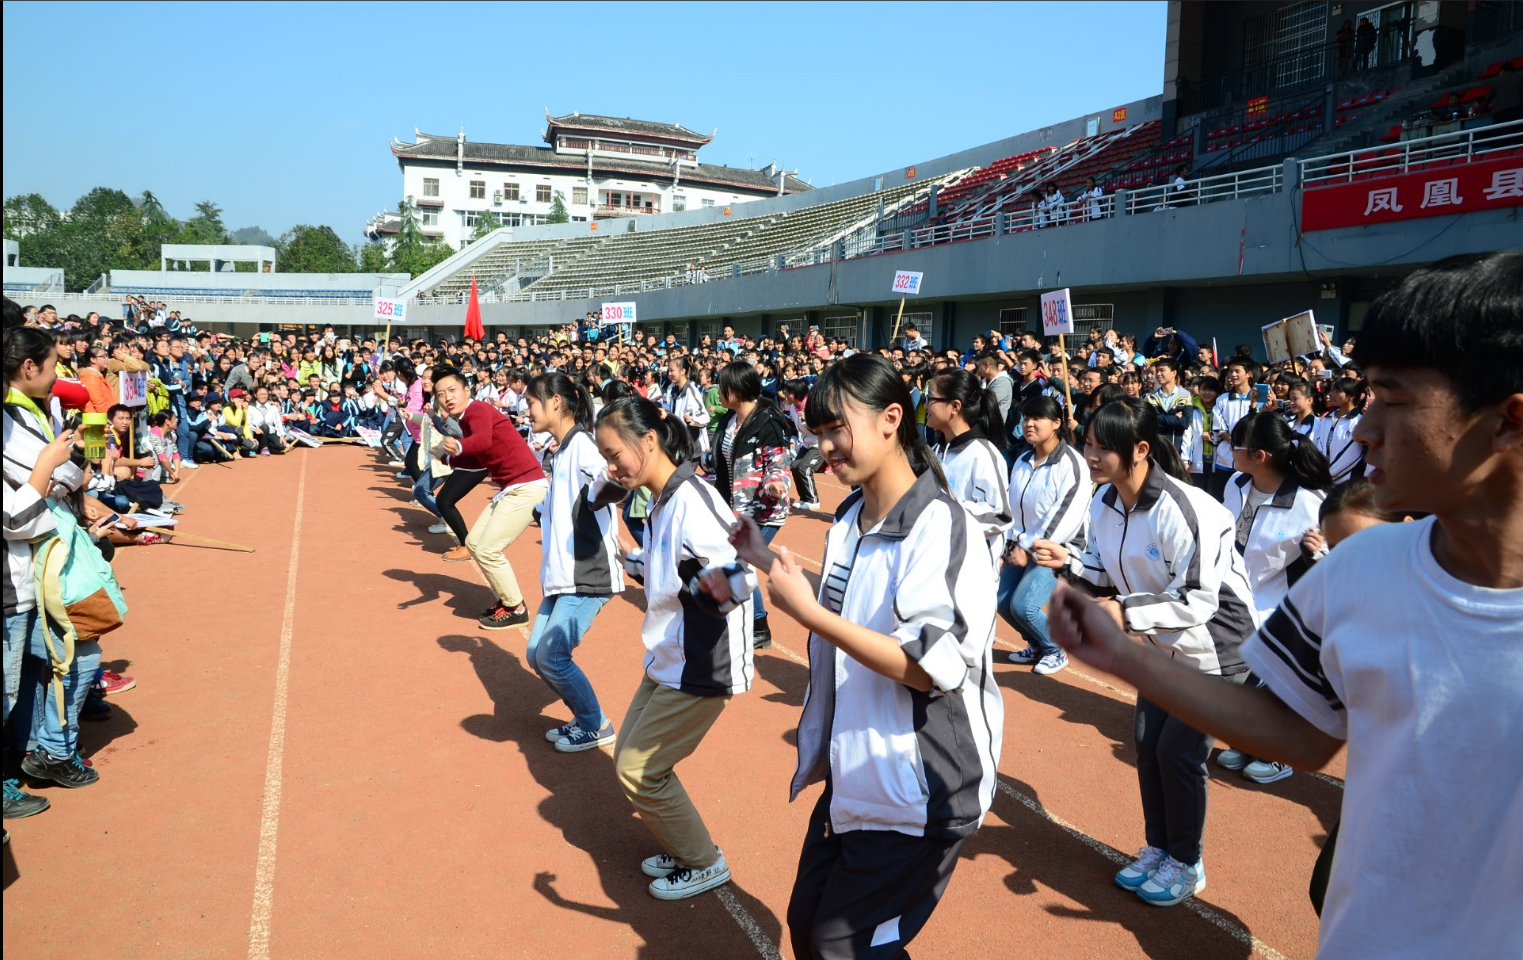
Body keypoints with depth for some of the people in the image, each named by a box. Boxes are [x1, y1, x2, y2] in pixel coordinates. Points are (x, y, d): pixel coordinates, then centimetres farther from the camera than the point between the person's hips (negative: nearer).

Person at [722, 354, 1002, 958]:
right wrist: (768, 561, 11)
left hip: (916, 794, -8)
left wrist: (806, 612, -28)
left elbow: (932, 667, -27)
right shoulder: (850, 518, 6)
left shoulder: (938, 526, -20)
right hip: (853, 777, 8)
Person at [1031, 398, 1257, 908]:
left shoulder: (1186, 510, -31)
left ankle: (1186, 864, 21)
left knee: (1179, 752, -2)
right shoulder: (1104, 504, -7)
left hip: (1215, 647, -7)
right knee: (1147, 745, 10)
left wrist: (1127, 612, -34)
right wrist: (1069, 562, -16)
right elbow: (1110, 576, 3)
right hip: (1164, 645, 7)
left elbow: (1199, 600, -30)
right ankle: (1157, 848, 32)